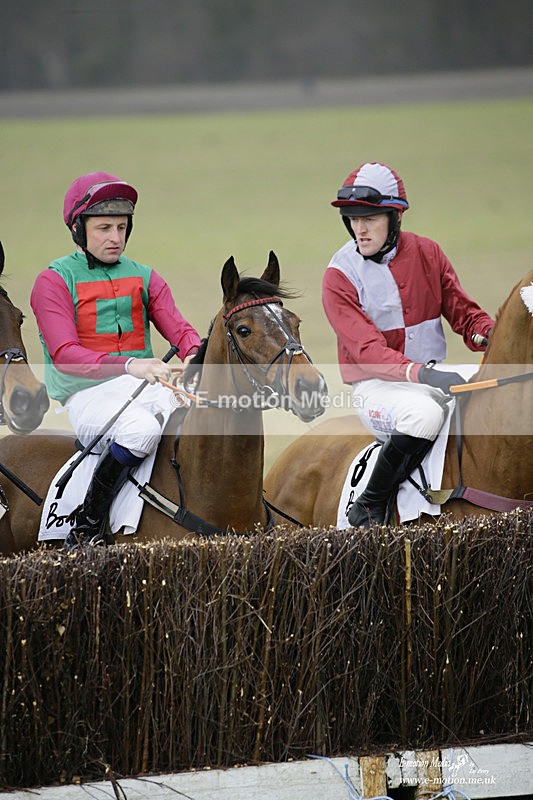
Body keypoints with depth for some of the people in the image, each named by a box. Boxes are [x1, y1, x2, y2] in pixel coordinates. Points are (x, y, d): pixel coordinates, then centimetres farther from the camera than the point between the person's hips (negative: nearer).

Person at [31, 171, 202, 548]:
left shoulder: (144, 278, 17)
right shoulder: (54, 281, -1)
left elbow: (178, 327, 7)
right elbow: (64, 354, -14)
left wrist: (195, 355, -20)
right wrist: (129, 365, -30)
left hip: (144, 388, 5)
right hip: (85, 395, -5)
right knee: (141, 429, -37)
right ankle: (86, 527, -19)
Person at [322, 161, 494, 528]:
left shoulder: (427, 253, 4)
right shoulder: (341, 275, -9)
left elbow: (464, 312, 8)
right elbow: (367, 350, -20)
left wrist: (490, 336, -16)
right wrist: (420, 373, -35)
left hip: (436, 377, 5)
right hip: (377, 386, -5)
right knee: (424, 415, -37)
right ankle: (368, 507, -20)